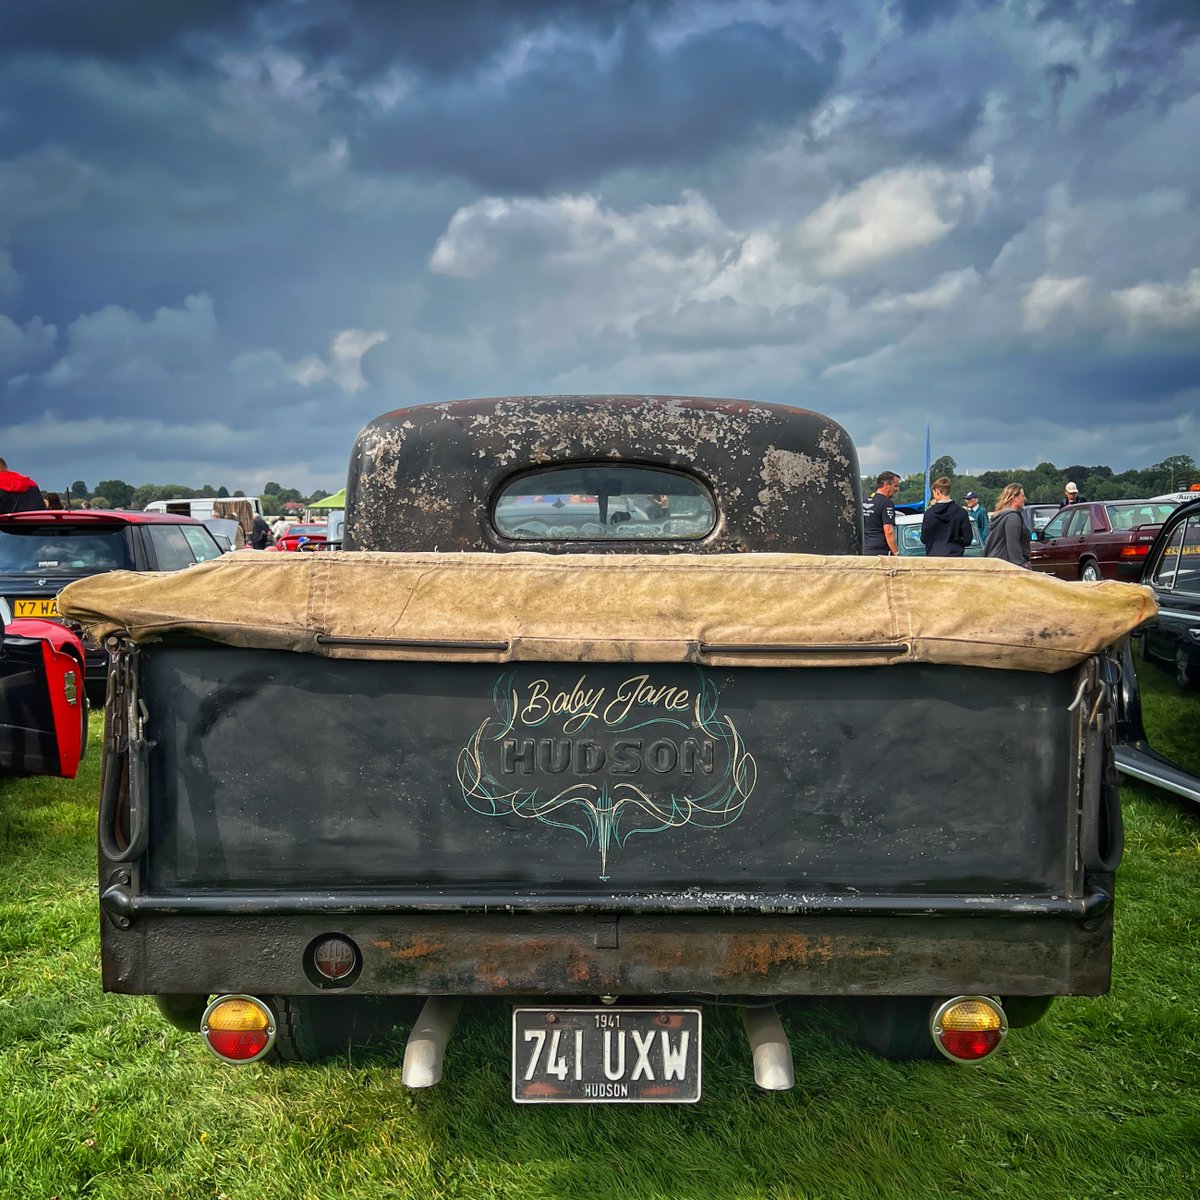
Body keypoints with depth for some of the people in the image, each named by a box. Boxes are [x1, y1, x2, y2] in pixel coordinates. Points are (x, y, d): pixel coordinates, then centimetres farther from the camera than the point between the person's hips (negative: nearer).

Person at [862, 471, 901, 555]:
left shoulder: (865, 501, 15)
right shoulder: (886, 503, -11)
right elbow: (888, 531, -18)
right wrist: (896, 554, -15)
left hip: (865, 551, 8)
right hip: (881, 552, -8)